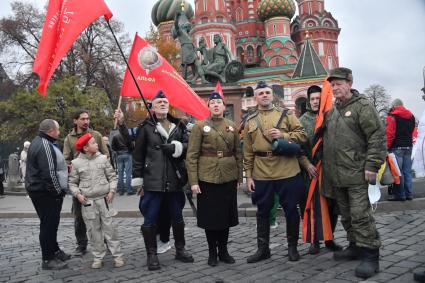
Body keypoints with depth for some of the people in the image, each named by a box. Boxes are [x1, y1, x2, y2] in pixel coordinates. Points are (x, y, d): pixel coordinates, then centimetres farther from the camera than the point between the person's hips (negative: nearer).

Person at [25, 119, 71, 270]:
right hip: (46, 193, -11)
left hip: (40, 190, 11)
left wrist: (65, 167, 9)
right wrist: (58, 191, -16)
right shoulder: (45, 146, -21)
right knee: (49, 224, -1)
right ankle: (48, 259, 9)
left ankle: (54, 251, 33)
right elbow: (49, 173, -25)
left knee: (50, 223, 20)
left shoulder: (39, 142, 13)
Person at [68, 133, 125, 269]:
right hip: (87, 202, 0)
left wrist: (112, 191, -7)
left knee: (109, 227, 2)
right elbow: (72, 182, 6)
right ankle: (98, 257, 19)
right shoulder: (77, 163, -1)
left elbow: (112, 177, 4)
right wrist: (78, 194, -9)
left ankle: (117, 255, 10)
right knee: (93, 230, 7)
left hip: (104, 199, 0)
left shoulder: (103, 158, 1)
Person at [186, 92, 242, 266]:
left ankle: (223, 250, 26)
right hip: (207, 178, -3)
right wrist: (193, 181, -12)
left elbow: (238, 153, 11)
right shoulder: (199, 126, -3)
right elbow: (191, 155, -6)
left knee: (226, 215, 10)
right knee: (209, 216, 6)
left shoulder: (232, 126, 8)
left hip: (228, 178, 3)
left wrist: (239, 176, 7)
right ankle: (212, 252, 22)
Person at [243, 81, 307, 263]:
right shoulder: (250, 121, 10)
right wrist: (249, 175, 5)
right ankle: (263, 248, 25)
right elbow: (248, 151, 9)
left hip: (287, 172, -2)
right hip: (261, 174, 2)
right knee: (262, 212, 10)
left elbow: (302, 135, 1)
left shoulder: (286, 114, 5)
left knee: (291, 210, 7)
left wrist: (282, 135, -15)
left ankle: (292, 247, 25)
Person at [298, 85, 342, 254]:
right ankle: (315, 241, 17)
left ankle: (329, 239, 23)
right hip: (312, 170, -1)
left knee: (333, 206, 7)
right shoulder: (303, 120, 3)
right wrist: (307, 164, -13)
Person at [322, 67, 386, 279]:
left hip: (356, 173, -7)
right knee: (346, 214, 16)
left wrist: (372, 165, -17)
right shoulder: (331, 110, 15)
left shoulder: (362, 106, -6)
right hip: (336, 174, 7)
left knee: (360, 215, -7)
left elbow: (377, 136, -11)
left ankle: (370, 256, 3)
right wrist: (324, 166, 17)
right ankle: (355, 246, 30)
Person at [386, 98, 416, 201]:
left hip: (397, 147, -7)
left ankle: (399, 194, 0)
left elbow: (390, 134, -16)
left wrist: (387, 147, -10)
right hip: (408, 147, 7)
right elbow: (412, 132, 17)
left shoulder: (392, 116, -9)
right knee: (407, 171, 12)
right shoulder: (411, 116, 15)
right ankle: (409, 194, 15)